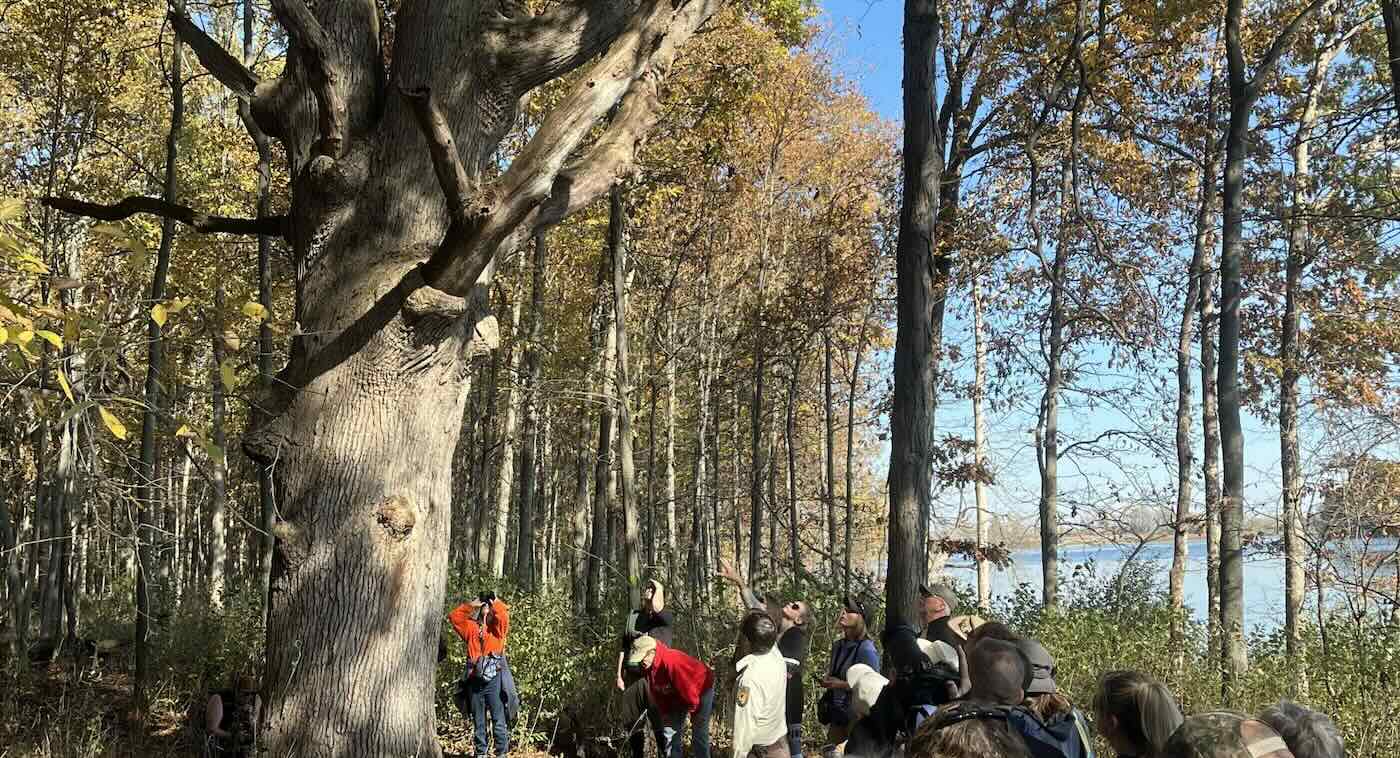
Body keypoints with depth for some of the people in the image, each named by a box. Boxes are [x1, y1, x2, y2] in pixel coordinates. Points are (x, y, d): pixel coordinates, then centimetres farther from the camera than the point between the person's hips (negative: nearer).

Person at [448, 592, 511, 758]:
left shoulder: (498, 627, 6)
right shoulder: (471, 628, 16)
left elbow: (504, 615, -15)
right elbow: (453, 616, 12)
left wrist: (495, 601, 1)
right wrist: (472, 604, 11)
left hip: (493, 679, -3)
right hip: (474, 680, 4)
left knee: (498, 719, -4)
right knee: (478, 721, 9)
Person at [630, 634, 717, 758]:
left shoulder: (672, 661, -40)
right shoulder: (647, 667, -14)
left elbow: (688, 688, -31)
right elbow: (657, 694, 0)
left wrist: (692, 709, -17)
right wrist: (665, 713, 0)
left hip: (701, 688, -8)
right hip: (677, 695, 8)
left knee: (699, 733, -8)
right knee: (669, 732, 4)